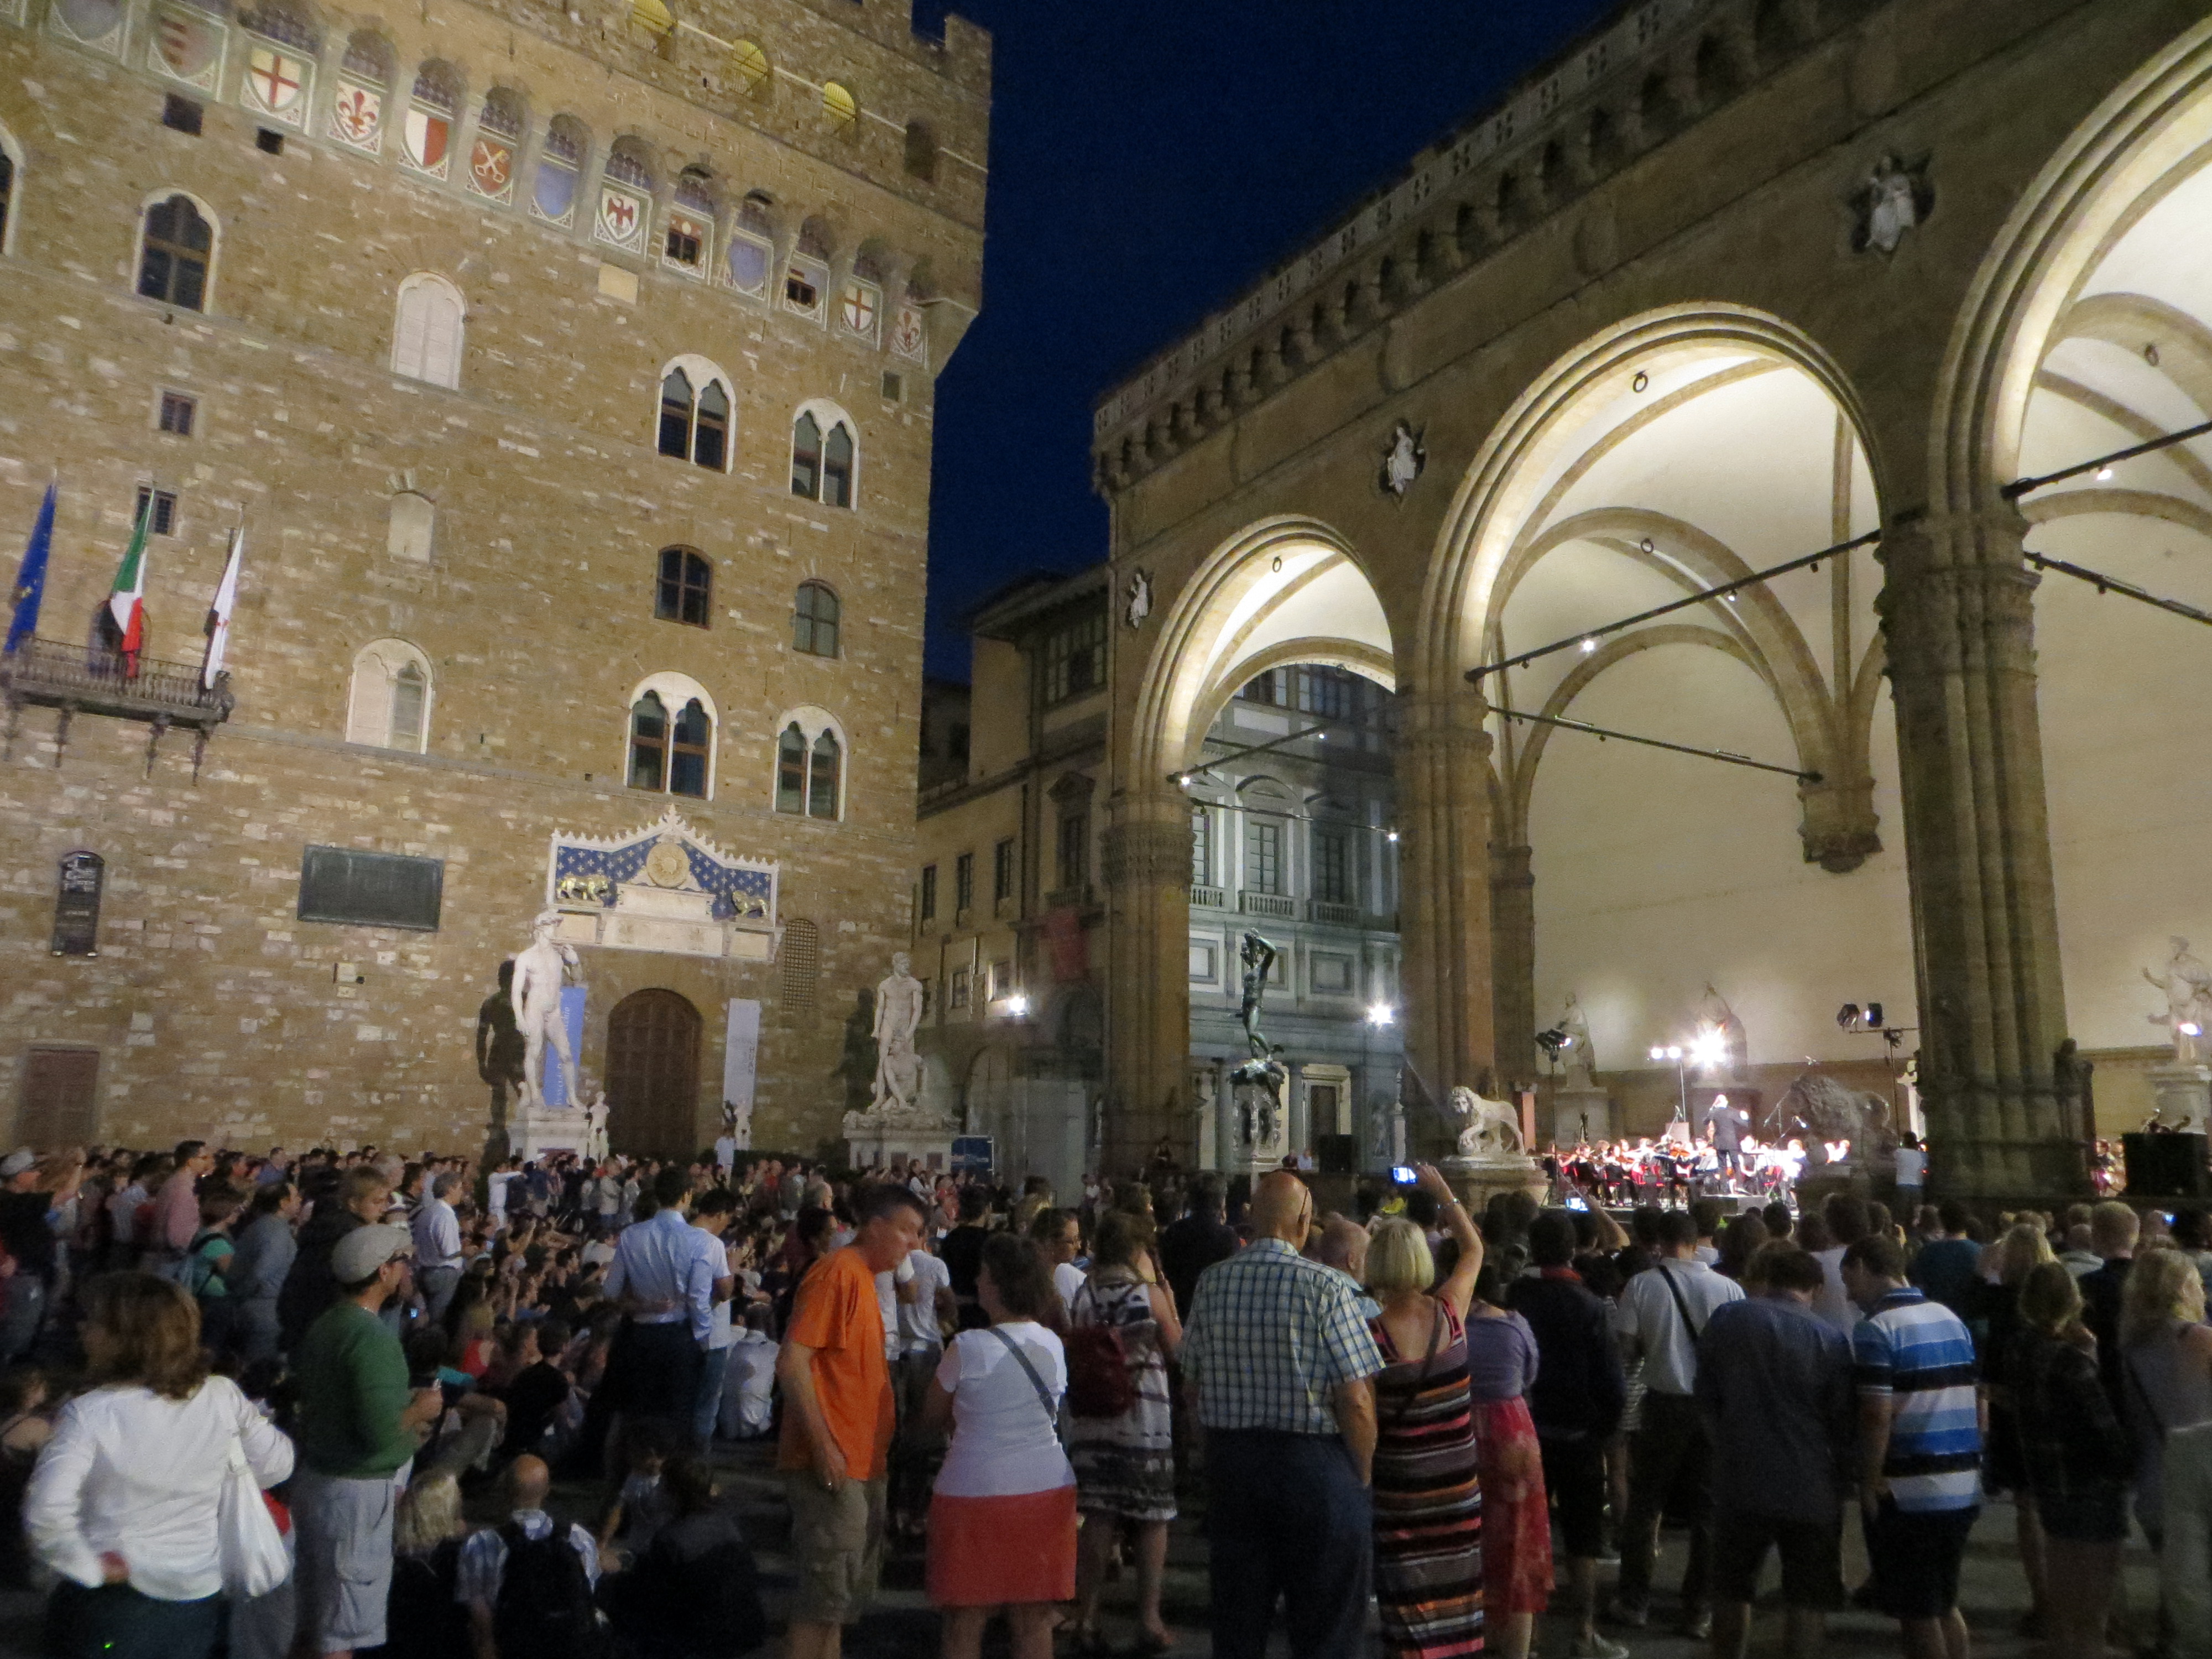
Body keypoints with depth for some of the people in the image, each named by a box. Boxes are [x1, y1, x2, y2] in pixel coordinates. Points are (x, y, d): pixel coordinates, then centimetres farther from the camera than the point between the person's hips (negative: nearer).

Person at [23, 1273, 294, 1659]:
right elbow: (276, 1463, 1)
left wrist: (90, 1566, -14)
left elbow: (45, 1511, -28)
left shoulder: (88, 1414, -19)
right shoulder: (223, 1398, -9)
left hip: (112, 1598, -3)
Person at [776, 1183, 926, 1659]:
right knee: (826, 1593, -3)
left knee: (848, 1591, 18)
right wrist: (823, 1446, -24)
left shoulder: (862, 1276, 14)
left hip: (859, 1462, 10)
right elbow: (792, 1362, -22)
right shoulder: (837, 1272, -15)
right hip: (832, 1462, -10)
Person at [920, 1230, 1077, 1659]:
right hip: (1047, 1490, 4)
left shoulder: (967, 1348, -11)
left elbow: (930, 1423, 0)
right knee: (1034, 1624, 13)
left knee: (965, 1624, 8)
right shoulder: (1054, 1345, 3)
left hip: (975, 1492, -4)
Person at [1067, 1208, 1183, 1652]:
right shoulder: (1150, 1293, -9)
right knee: (1152, 1518, 9)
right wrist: (1164, 1290, 3)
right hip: (1146, 1419, -4)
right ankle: (1149, 1619, 14)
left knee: (1099, 1517, 11)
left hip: (1093, 1418, 4)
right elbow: (1177, 1348, 0)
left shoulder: (1083, 1295, 2)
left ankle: (1087, 1616, 16)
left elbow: (1074, 1349, 11)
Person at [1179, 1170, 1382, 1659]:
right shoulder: (1325, 1286, -15)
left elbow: (1193, 1386, 5)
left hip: (1229, 1459, 4)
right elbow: (1356, 1400, -17)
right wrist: (1363, 1476, -2)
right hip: (1315, 1466, -4)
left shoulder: (1210, 1282, -2)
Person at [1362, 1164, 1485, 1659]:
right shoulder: (1450, 1311, -9)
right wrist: (1442, 1190, 17)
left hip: (1401, 1491, -3)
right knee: (1452, 1596, 19)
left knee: (1409, 1615, 6)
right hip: (1459, 1483, 4)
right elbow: (1473, 1249, 10)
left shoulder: (1369, 1335, -20)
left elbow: (1365, 1421, -14)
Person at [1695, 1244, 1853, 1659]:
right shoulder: (1829, 1338, -7)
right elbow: (1842, 1421, -2)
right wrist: (1843, 1478, 13)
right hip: (1811, 1485, -1)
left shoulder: (1726, 1319, -2)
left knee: (1732, 1590, 19)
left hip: (1741, 1480, 1)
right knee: (1808, 1599, 13)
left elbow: (1705, 1397, 4)